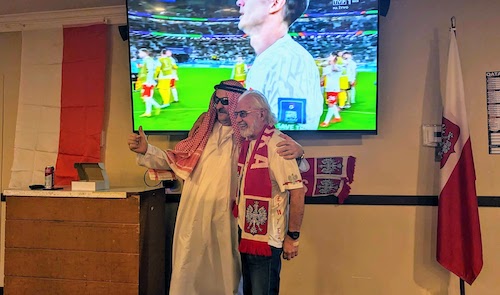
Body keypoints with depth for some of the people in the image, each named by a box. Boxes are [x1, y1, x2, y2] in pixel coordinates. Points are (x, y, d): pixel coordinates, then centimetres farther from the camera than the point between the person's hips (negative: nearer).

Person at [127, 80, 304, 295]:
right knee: (189, 271, 10)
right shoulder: (204, 130, 9)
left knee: (224, 272, 11)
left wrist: (297, 150, -26)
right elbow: (176, 160, 13)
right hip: (194, 214, 3)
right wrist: (146, 150, 1)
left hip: (226, 216, -3)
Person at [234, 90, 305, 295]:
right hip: (246, 237, 9)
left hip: (266, 240, -8)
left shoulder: (277, 144, -17)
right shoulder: (247, 144, 9)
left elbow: (297, 192, -19)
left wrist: (292, 236, -16)